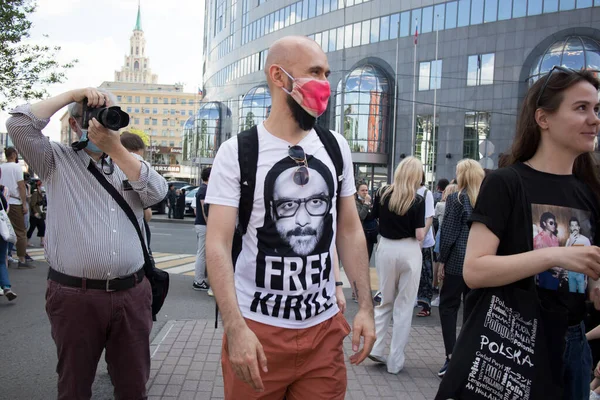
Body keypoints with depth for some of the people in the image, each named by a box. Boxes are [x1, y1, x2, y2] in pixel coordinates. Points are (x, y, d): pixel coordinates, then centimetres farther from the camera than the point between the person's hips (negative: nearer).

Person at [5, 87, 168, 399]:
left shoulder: (131, 162, 12)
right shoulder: (57, 161, 4)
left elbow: (156, 193, -6)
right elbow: (19, 124, -10)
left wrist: (115, 147, -10)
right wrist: (71, 95, -6)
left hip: (132, 294, 2)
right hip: (74, 295, -2)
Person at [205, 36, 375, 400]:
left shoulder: (337, 148, 4)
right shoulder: (237, 152, -9)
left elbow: (350, 230, 9)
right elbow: (217, 246, -13)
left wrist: (365, 306, 3)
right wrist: (236, 329, -22)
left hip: (325, 327, 4)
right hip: (257, 328, -3)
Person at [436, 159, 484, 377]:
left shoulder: (456, 199, -8)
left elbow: (448, 233, -9)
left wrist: (442, 261, -2)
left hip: (458, 261, -5)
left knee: (448, 305, 4)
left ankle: (452, 356, -4)